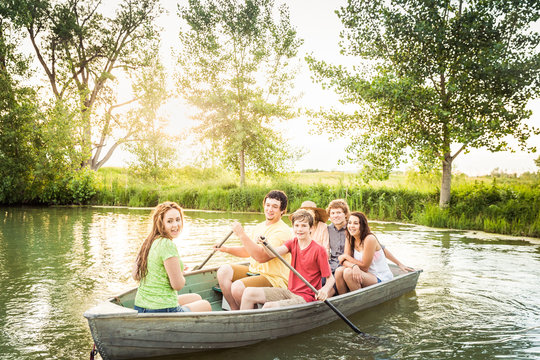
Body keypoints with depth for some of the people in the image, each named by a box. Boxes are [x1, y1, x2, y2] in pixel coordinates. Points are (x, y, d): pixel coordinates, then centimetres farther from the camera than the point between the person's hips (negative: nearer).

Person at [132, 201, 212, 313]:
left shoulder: (148, 242, 6)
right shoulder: (167, 244, -21)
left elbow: (135, 276, 12)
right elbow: (177, 285, -20)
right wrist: (181, 274, 3)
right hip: (162, 311, -9)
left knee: (197, 298, 30)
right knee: (206, 305, 19)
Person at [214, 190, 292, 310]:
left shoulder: (282, 231, -17)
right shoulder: (259, 227, 11)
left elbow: (261, 257, -27)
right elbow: (247, 251, 22)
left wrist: (242, 234, -26)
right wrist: (226, 249, 7)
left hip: (274, 278, -9)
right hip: (254, 271, 9)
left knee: (237, 287, -27)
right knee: (224, 270, -7)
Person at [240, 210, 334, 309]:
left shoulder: (319, 250, -10)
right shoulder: (292, 243, 9)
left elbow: (330, 278, -9)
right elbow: (273, 253, -10)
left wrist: (324, 290, -30)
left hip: (306, 297, -6)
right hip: (289, 291, 7)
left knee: (268, 306, -29)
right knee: (249, 293, -8)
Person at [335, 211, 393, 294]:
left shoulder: (370, 239, -19)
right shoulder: (349, 238, 2)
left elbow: (364, 267, -17)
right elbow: (345, 261, -4)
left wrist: (346, 256, -8)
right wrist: (354, 266, -27)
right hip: (366, 275, 7)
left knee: (348, 272, -27)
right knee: (339, 271, -16)